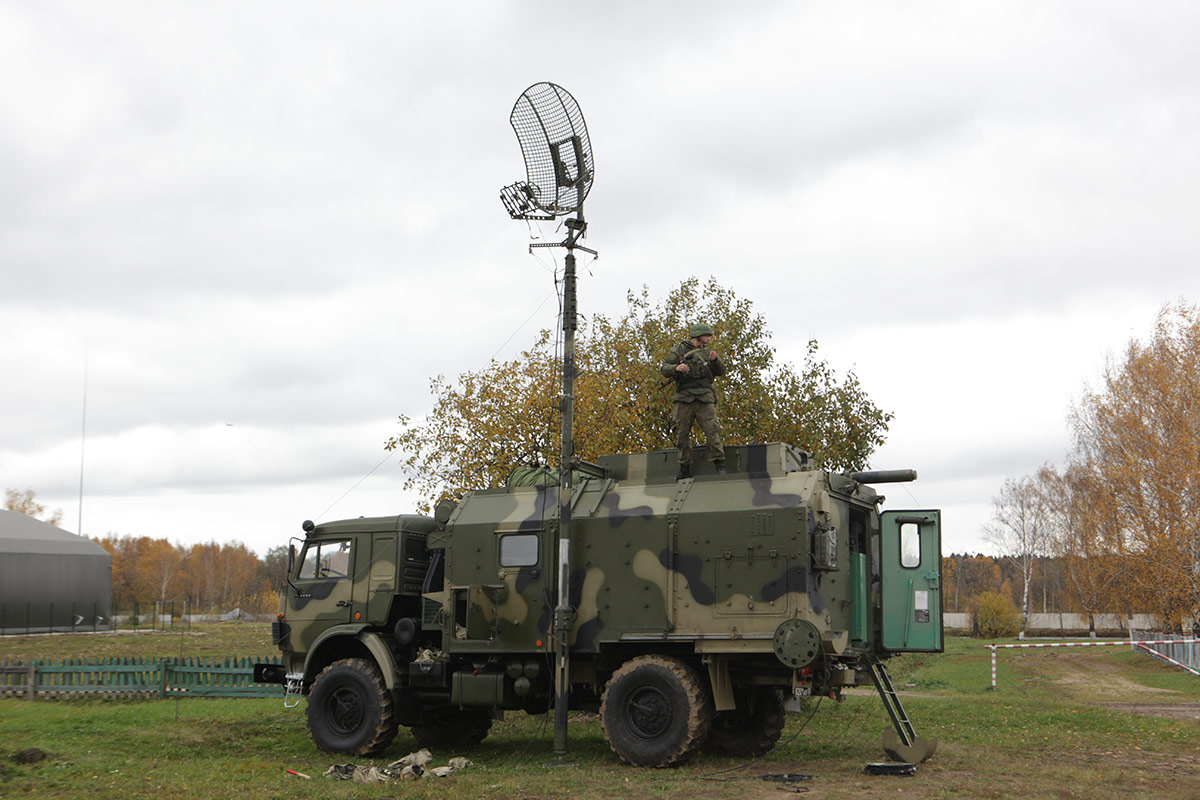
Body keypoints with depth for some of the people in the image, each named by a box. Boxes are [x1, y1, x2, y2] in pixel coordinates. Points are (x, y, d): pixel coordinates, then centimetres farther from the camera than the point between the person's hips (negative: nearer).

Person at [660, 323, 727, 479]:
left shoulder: (708, 351, 19)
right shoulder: (680, 349, 12)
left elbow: (721, 372, 11)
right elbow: (665, 369, 5)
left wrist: (715, 360, -8)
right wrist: (676, 368, -16)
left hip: (704, 397, 1)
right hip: (684, 397, -1)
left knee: (712, 429, -12)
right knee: (682, 433, -1)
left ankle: (719, 465, -12)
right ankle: (685, 469, 6)